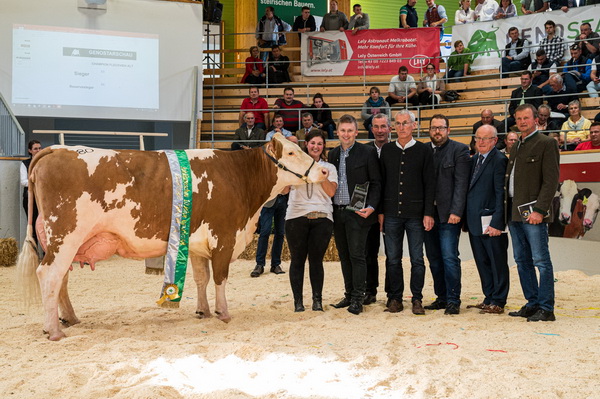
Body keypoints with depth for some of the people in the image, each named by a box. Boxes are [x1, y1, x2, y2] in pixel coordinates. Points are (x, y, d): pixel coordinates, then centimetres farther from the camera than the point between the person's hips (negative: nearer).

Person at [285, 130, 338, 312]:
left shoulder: (329, 167, 13)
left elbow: (331, 191, 0)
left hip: (322, 218, 0)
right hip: (296, 217, 0)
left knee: (316, 259, 1)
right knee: (297, 259, 1)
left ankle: (317, 300, 9)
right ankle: (298, 301, 8)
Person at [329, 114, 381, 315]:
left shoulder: (367, 153, -4)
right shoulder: (333, 154, 12)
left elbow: (376, 183, -4)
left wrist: (371, 207, -15)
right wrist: (329, 210, 9)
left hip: (357, 213, -5)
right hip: (337, 213, 6)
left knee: (357, 256, -4)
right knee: (344, 256, 11)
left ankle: (357, 299, 1)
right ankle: (349, 294, 20)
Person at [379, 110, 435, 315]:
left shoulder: (423, 150, 3)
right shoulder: (386, 150, 10)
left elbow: (429, 184, 1)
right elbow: (381, 182, 10)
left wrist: (428, 213, -6)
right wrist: (380, 211, 4)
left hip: (415, 214, -2)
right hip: (391, 213, 2)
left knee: (417, 259, 1)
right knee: (392, 259, 5)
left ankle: (417, 299, 10)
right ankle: (394, 298, 13)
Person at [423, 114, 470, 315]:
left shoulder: (459, 150, -1)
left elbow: (461, 183, -8)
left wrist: (456, 212, -16)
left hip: (448, 214, -5)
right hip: (428, 214, 5)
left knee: (450, 257, -9)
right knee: (434, 259, 10)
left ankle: (453, 300, -2)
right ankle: (441, 297, 20)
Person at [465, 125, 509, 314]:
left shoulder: (499, 160, -10)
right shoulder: (474, 159, 14)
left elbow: (501, 194, -15)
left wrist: (496, 223, -19)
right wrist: (467, 219, 11)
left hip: (491, 222, -8)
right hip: (474, 222, 8)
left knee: (497, 263, 2)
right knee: (482, 263, 14)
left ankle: (498, 302, 10)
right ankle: (488, 299, 24)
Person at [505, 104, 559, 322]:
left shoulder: (545, 143, -5)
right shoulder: (517, 146, 19)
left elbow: (551, 180, -12)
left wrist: (539, 210, -19)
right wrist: (508, 211, 12)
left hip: (533, 212, -8)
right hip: (514, 212, 8)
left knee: (541, 261, -6)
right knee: (522, 261, 11)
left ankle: (546, 308, -2)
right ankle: (532, 304, 19)